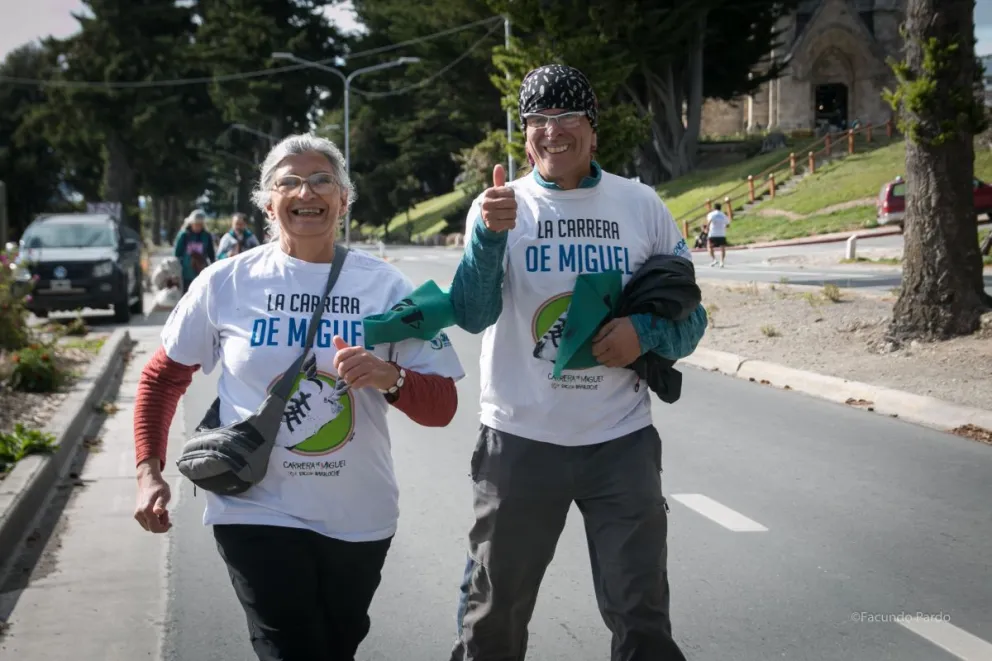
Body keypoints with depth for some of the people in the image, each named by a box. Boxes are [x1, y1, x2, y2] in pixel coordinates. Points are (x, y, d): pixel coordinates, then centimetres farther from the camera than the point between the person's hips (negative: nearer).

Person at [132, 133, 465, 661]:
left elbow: (442, 408, -4)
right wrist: (149, 472, -2)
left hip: (360, 520, 2)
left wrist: (390, 377, -23)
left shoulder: (385, 286, -3)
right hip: (257, 513, -2)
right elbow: (162, 378, 8)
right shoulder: (226, 282, -5)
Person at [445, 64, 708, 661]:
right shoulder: (500, 207, -1)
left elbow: (690, 316, 7)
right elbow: (473, 315, -14)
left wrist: (646, 332, -15)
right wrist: (490, 235, -30)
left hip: (622, 439, 1)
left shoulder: (641, 205, 2)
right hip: (520, 439, 0)